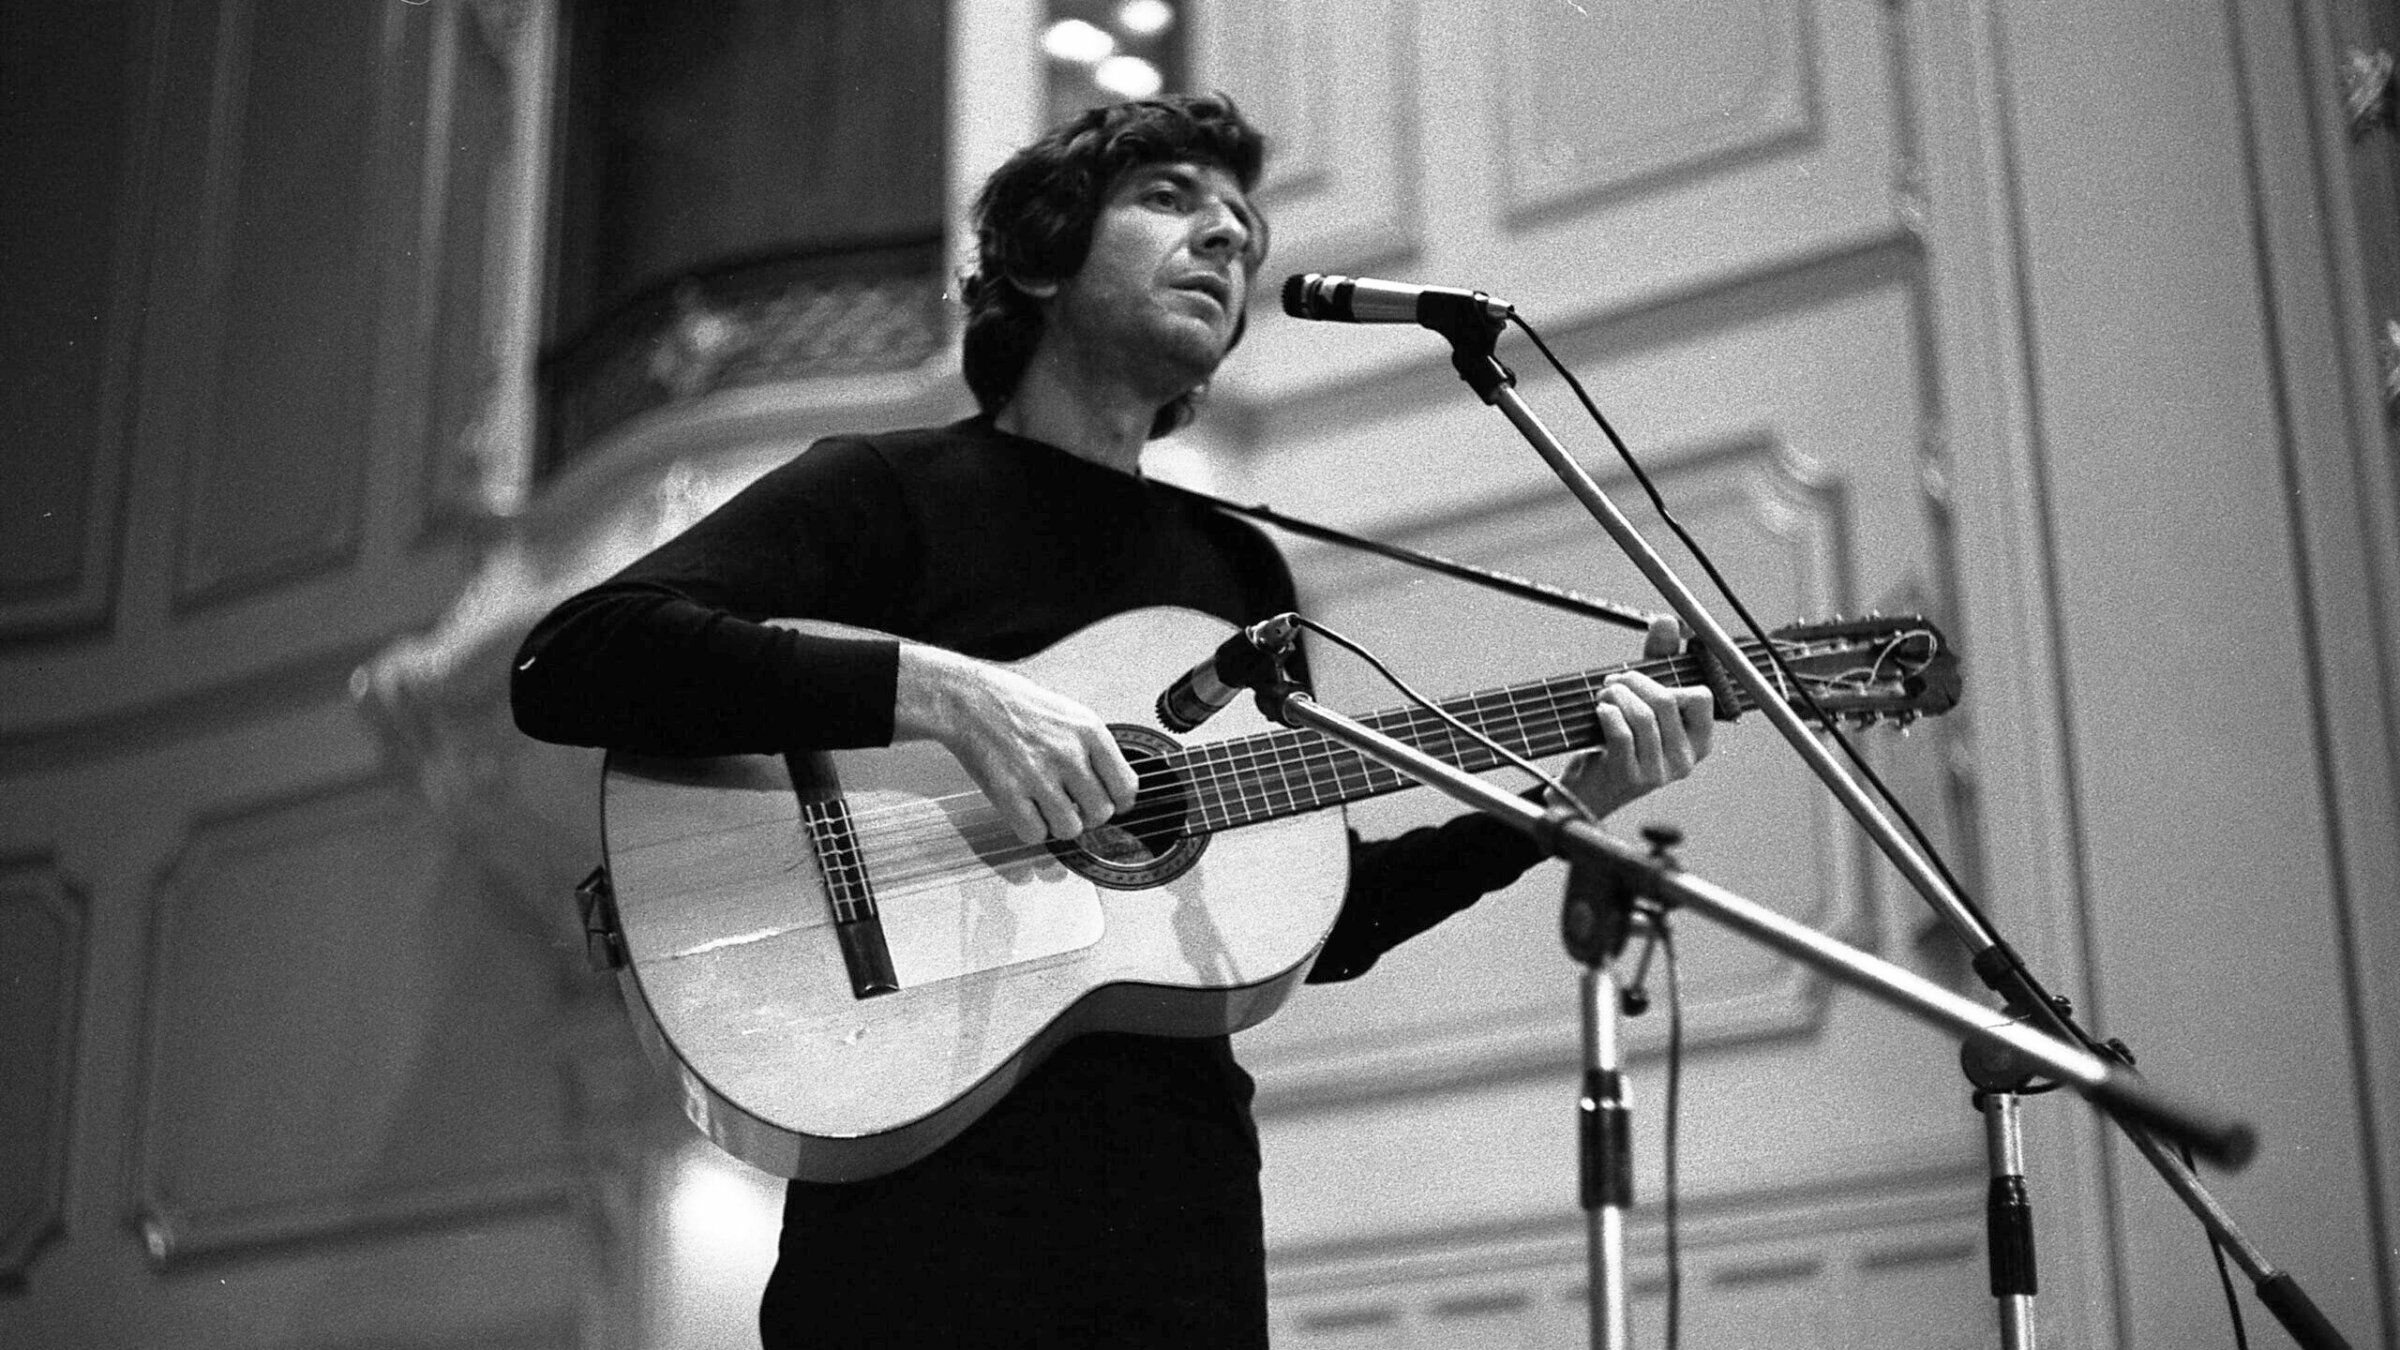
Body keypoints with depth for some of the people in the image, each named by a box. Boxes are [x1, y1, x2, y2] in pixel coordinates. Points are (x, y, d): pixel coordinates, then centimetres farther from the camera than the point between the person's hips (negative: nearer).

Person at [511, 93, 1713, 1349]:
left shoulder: (1238, 568, 16)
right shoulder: (883, 492, -1)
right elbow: (566, 664, -15)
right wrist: (938, 688, -23)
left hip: (1181, 1194, 5)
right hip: (927, 1156, -5)